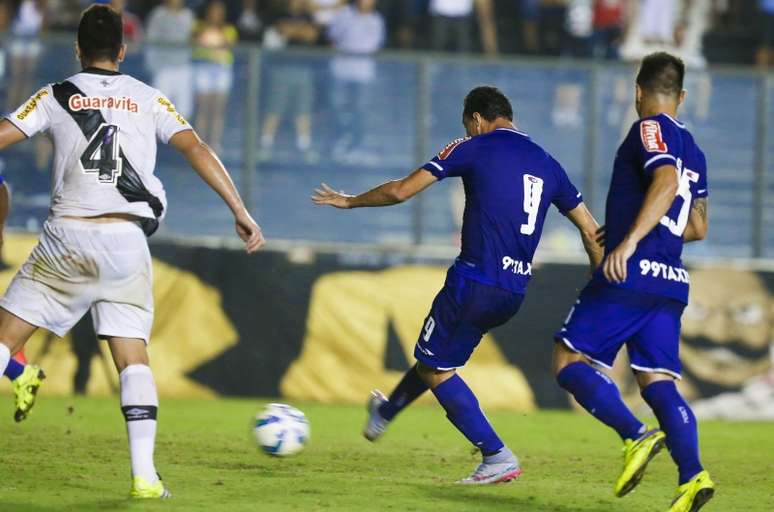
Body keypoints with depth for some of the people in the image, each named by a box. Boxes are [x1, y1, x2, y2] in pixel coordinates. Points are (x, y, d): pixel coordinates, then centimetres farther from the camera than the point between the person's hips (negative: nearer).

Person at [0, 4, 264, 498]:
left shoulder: (56, 96, 9)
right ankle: (145, 475, -4)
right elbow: (197, 149, 2)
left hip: (67, 235, -2)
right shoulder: (149, 99, 12)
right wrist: (240, 211, 2)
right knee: (133, 356, 7)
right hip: (127, 240, 2)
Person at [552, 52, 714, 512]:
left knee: (569, 361, -2)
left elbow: (666, 182, -22)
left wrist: (630, 241, -30)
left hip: (631, 274, -8)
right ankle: (692, 474, -18)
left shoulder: (650, 129, -4)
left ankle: (637, 436, -21)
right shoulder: (692, 148, 21)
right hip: (672, 282, 8)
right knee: (658, 382, 3)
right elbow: (698, 227, 27)